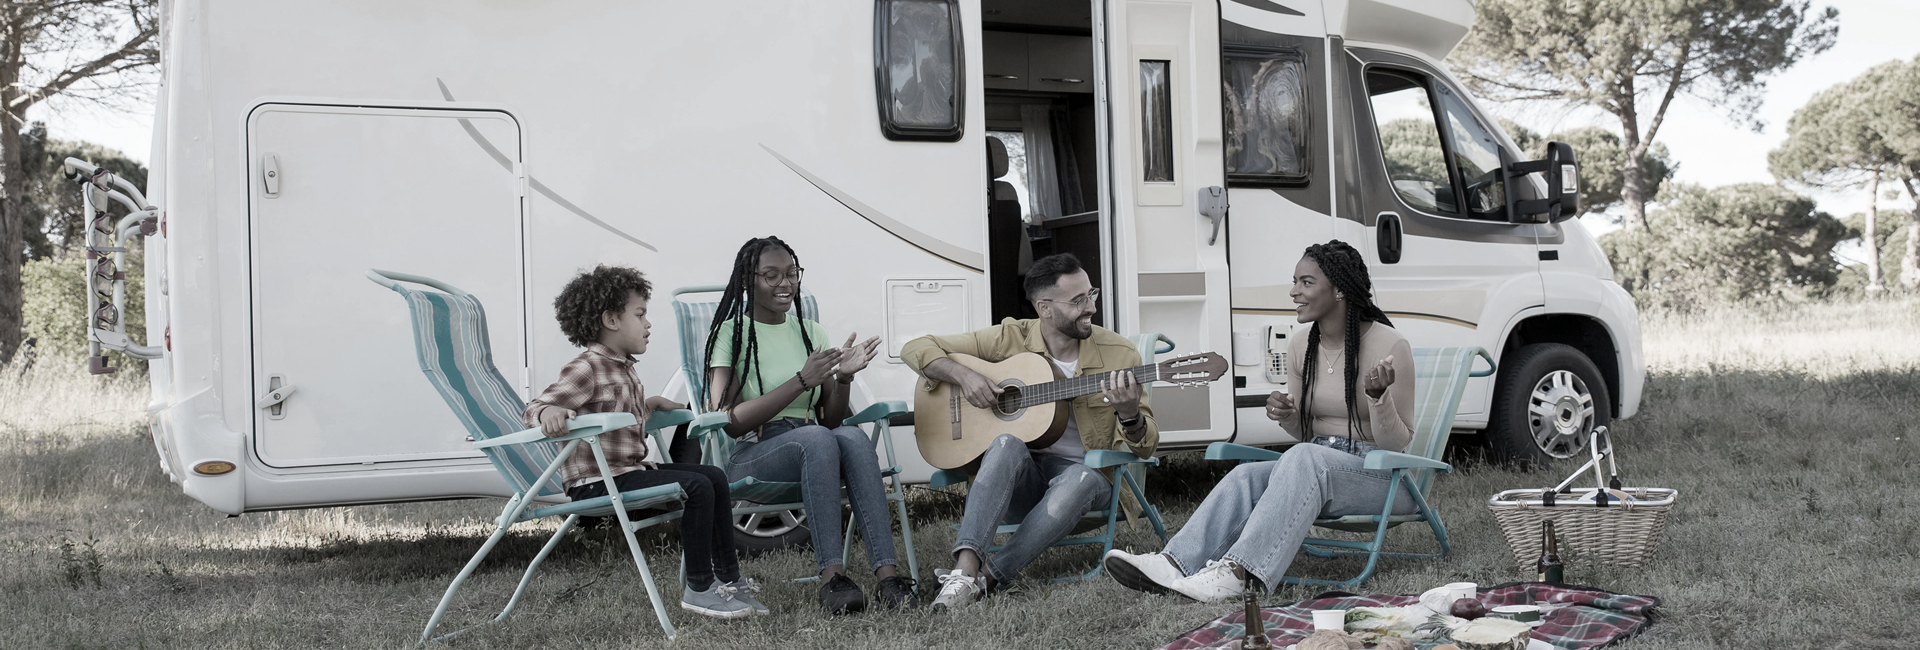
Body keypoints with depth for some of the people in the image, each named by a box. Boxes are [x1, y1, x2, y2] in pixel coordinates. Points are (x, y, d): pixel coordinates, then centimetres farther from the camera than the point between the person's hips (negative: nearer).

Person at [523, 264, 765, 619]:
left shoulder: (622, 368, 17)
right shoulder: (586, 368, -13)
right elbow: (533, 409, -22)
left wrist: (648, 404, 18)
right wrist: (549, 411, -43)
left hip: (629, 467, 10)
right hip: (597, 480, -10)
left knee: (714, 477, 7)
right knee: (697, 487, -21)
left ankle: (728, 576, 12)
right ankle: (698, 589, -12)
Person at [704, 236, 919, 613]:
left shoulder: (810, 332, 17)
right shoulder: (730, 334, 2)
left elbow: (832, 420, 15)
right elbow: (732, 423, -10)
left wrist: (844, 377, -5)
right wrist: (802, 380, -16)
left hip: (814, 451, 4)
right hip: (752, 458, -4)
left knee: (853, 436, -31)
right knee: (816, 438, -36)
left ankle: (887, 574, -42)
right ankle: (831, 575, -41)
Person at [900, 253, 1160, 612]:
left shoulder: (1118, 354, -1)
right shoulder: (1010, 339, -1)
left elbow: (1144, 447, 1)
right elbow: (916, 348, 3)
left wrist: (1129, 414, -23)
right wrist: (963, 375, -16)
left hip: (1084, 471, 0)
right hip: (1020, 478, 0)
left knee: (1081, 479, -36)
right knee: (1007, 445, -34)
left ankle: (988, 576, -37)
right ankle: (965, 568, -46)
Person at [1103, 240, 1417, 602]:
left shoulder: (1389, 345, -10)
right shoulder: (1300, 349, 9)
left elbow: (1398, 444, -9)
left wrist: (1378, 396, -28)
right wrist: (1287, 416, -5)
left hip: (1381, 477, -6)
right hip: (1315, 466, 6)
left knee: (1304, 459, -36)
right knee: (1246, 476, -24)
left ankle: (1236, 573, -48)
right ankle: (1173, 565, -41)